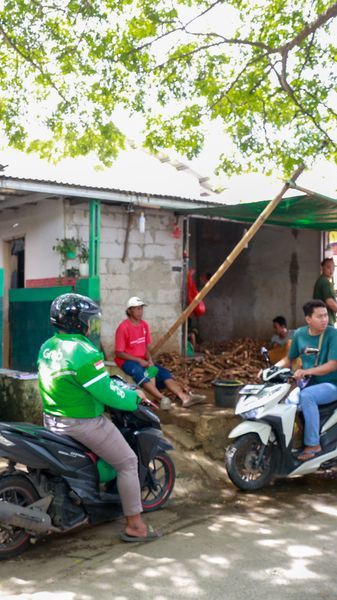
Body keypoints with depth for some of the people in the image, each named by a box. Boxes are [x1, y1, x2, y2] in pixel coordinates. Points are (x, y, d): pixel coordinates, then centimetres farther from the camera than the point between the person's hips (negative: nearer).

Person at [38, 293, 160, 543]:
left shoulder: (47, 347, 4)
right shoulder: (83, 352, -24)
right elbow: (108, 394, -23)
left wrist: (112, 382, 21)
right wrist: (135, 396, -5)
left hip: (53, 419, 9)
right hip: (83, 424, -9)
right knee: (128, 463, 2)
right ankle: (134, 525, 7)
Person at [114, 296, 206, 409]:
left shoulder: (144, 325, 6)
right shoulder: (123, 327, -14)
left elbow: (146, 347, 12)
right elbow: (118, 353, -14)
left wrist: (149, 360, -8)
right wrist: (139, 360, -19)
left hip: (142, 360, 7)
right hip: (126, 361, -7)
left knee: (163, 372, -12)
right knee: (140, 373, -37)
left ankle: (184, 397, -28)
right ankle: (162, 399, -53)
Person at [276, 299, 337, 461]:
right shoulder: (300, 334, 0)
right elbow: (289, 359, 11)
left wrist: (306, 371, -33)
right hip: (309, 382, 6)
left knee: (306, 396, -33)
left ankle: (313, 444, -22)